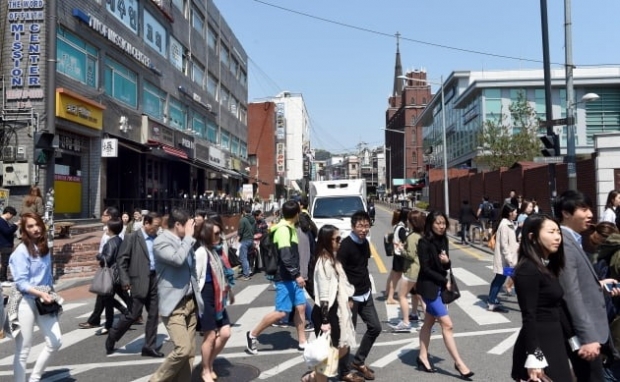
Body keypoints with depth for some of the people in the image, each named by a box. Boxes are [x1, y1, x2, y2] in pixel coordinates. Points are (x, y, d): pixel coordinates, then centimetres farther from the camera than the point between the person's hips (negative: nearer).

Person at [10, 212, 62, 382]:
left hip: (44, 302, 6)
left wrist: (51, 294, 10)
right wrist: (41, 293, -28)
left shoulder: (44, 248, 9)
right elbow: (21, 282, -17)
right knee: (23, 350, 2)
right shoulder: (21, 251, -11)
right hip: (26, 302, -6)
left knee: (55, 342, 6)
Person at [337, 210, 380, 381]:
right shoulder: (345, 245, -19)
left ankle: (358, 361, 27)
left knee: (375, 327, 12)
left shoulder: (365, 242, 6)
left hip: (365, 294, 8)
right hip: (351, 296, -8)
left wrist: (368, 286, 18)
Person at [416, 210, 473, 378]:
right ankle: (458, 363, 2)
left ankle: (423, 357, 27)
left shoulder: (443, 240, 5)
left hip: (439, 287, 7)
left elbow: (446, 267, 10)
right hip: (429, 287, -7)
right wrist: (445, 281, -12)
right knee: (447, 324, -7)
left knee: (429, 323, 16)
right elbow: (425, 269, -16)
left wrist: (447, 261, -13)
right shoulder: (424, 242, -16)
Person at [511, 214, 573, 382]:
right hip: (538, 344, -9)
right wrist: (533, 357, -23)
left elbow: (556, 309, 14)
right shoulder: (528, 269, -18)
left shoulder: (548, 266, 10)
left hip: (553, 341, 9)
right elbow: (529, 316, -21)